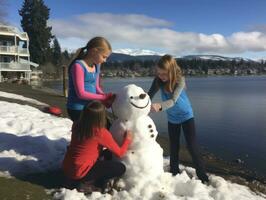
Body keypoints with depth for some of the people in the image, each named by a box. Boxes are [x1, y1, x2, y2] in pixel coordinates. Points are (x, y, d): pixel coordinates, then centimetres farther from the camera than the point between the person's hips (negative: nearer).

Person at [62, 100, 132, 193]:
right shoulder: (101, 133, -21)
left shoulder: (77, 125, -5)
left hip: (67, 168, 7)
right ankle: (86, 184, 0)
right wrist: (127, 139, 9)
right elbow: (120, 153, -11)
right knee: (120, 168, -1)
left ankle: (74, 180, 15)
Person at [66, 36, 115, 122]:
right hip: (78, 109, -8)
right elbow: (81, 93, -22)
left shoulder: (96, 65, 5)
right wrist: (104, 98, -19)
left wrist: (107, 98, -8)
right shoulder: (78, 66, -19)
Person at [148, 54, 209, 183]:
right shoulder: (158, 80, -19)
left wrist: (159, 106, -61)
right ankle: (174, 172, 29)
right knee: (173, 146, 13)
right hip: (172, 118, 4)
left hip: (186, 116, -3)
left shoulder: (180, 80, -30)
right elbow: (150, 95, -22)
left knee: (192, 146, -1)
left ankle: (202, 176, 14)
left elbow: (173, 100, -42)